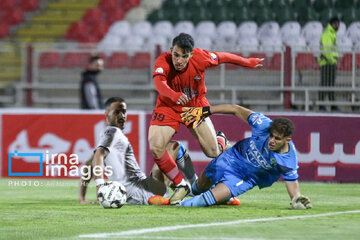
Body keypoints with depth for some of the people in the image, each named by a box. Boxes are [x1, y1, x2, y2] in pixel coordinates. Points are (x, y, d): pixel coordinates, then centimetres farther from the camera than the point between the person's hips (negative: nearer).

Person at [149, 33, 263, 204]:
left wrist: (249, 63, 12)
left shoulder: (201, 58, -23)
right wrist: (173, 95, -70)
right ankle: (180, 185, -2)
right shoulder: (163, 61, -29)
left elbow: (224, 57, -4)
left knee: (213, 153, -1)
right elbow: (159, 82, -49)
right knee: (155, 147, -22)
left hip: (196, 106, 1)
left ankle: (221, 140, 40)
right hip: (168, 107, -1)